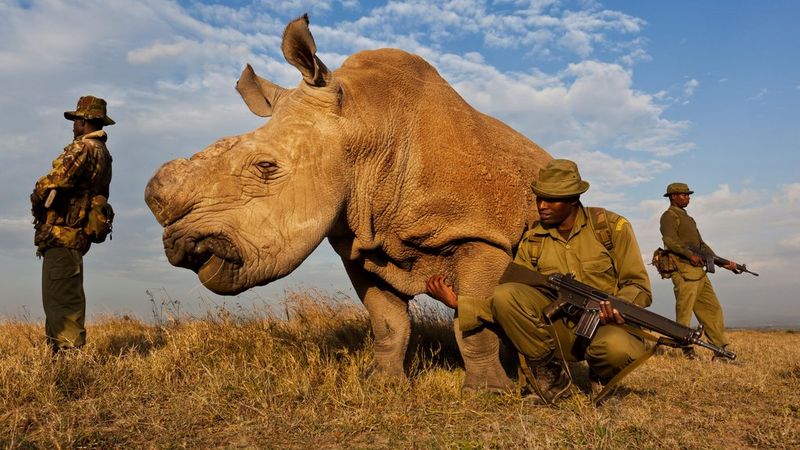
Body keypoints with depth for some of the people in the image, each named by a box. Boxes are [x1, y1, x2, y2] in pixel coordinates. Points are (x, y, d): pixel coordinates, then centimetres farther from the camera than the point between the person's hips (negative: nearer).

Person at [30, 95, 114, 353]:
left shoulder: (82, 147, -11)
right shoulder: (103, 153, 19)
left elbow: (53, 183, -20)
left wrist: (37, 203, 0)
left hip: (62, 232, -10)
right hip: (78, 232, 10)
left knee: (61, 297, -8)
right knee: (60, 295, 16)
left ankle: (69, 352, -7)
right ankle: (59, 347, 21)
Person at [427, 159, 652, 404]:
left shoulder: (611, 226, -3)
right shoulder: (532, 241, 3)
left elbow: (639, 286, -1)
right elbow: (508, 305, 1)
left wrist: (620, 307, -25)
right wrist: (458, 302, -12)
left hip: (606, 326, -2)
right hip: (560, 332, 2)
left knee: (617, 347, -39)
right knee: (504, 294, -23)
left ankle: (601, 376, 2)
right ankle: (550, 374, -5)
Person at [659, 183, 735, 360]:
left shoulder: (688, 218, 28)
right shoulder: (669, 216, -1)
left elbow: (701, 244, 28)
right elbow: (670, 240, -19)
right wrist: (690, 255, -28)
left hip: (698, 271, 9)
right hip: (683, 271, -9)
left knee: (712, 309, 6)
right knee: (684, 311, -7)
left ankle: (720, 350, 8)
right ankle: (687, 349, -3)